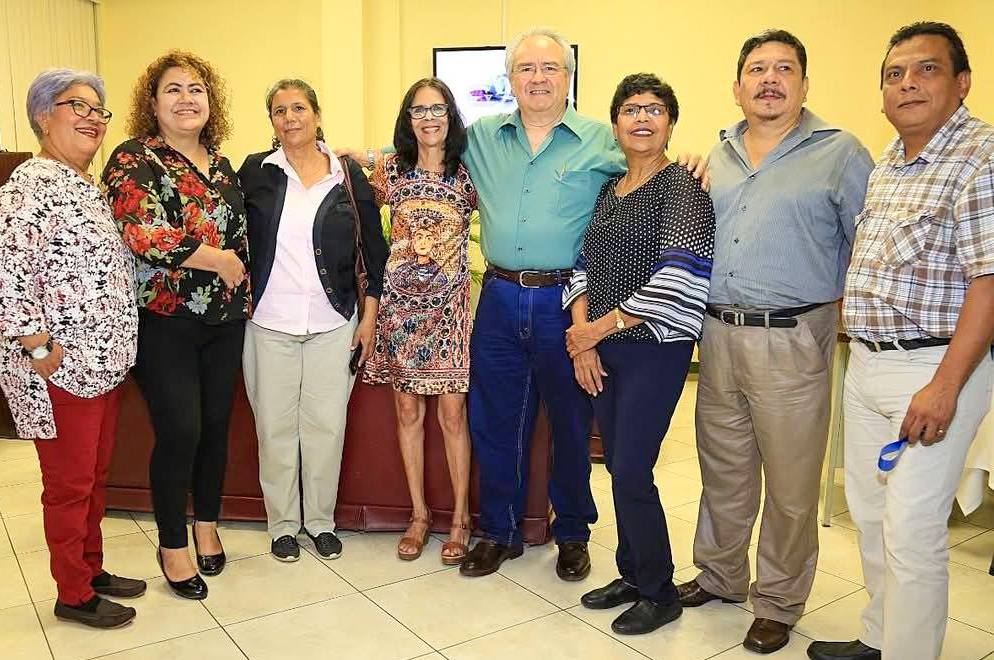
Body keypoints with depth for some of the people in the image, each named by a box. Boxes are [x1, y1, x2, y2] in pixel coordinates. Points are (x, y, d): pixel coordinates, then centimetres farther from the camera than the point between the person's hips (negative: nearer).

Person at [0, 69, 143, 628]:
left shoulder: (90, 186, 13)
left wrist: (117, 349, 15)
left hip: (105, 362, 8)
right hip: (62, 371, -8)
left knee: (96, 475, 18)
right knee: (70, 483, 5)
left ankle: (92, 568, 34)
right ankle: (73, 594, 21)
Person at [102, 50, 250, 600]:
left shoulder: (220, 165, 13)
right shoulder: (134, 159, -7)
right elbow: (140, 235, -20)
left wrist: (244, 297, 14)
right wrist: (216, 259, -15)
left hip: (225, 320, 6)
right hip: (165, 323, -5)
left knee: (216, 426, 11)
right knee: (179, 433, -3)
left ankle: (206, 527, 29)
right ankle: (172, 547, 16)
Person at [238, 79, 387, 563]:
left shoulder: (348, 176, 3)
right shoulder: (255, 172, 2)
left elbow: (374, 248, 6)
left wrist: (369, 316, 3)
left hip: (333, 323, 0)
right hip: (269, 322, 0)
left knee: (327, 424, 6)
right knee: (275, 426, 7)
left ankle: (320, 519, 25)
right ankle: (283, 523, 25)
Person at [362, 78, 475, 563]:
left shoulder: (468, 174, 1)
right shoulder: (391, 170, 5)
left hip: (449, 304, -2)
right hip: (399, 301, 2)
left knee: (452, 413, -2)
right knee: (408, 411, 8)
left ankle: (460, 519, 14)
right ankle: (419, 515, 22)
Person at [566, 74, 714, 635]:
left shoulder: (681, 186, -9)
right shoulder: (607, 189, 12)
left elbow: (680, 278, -19)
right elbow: (585, 267, 11)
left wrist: (601, 327, -15)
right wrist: (581, 338, -3)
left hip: (654, 350, -6)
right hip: (602, 350, 6)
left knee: (632, 473, -4)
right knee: (619, 468, 13)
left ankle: (660, 594, 16)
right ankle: (632, 575, 31)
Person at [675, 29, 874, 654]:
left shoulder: (840, 152, -2)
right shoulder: (716, 156, 13)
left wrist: (839, 309, -7)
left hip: (792, 342, -4)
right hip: (719, 336, 5)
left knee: (790, 486, 6)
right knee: (723, 472, 17)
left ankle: (778, 606, 25)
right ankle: (720, 576, 37)